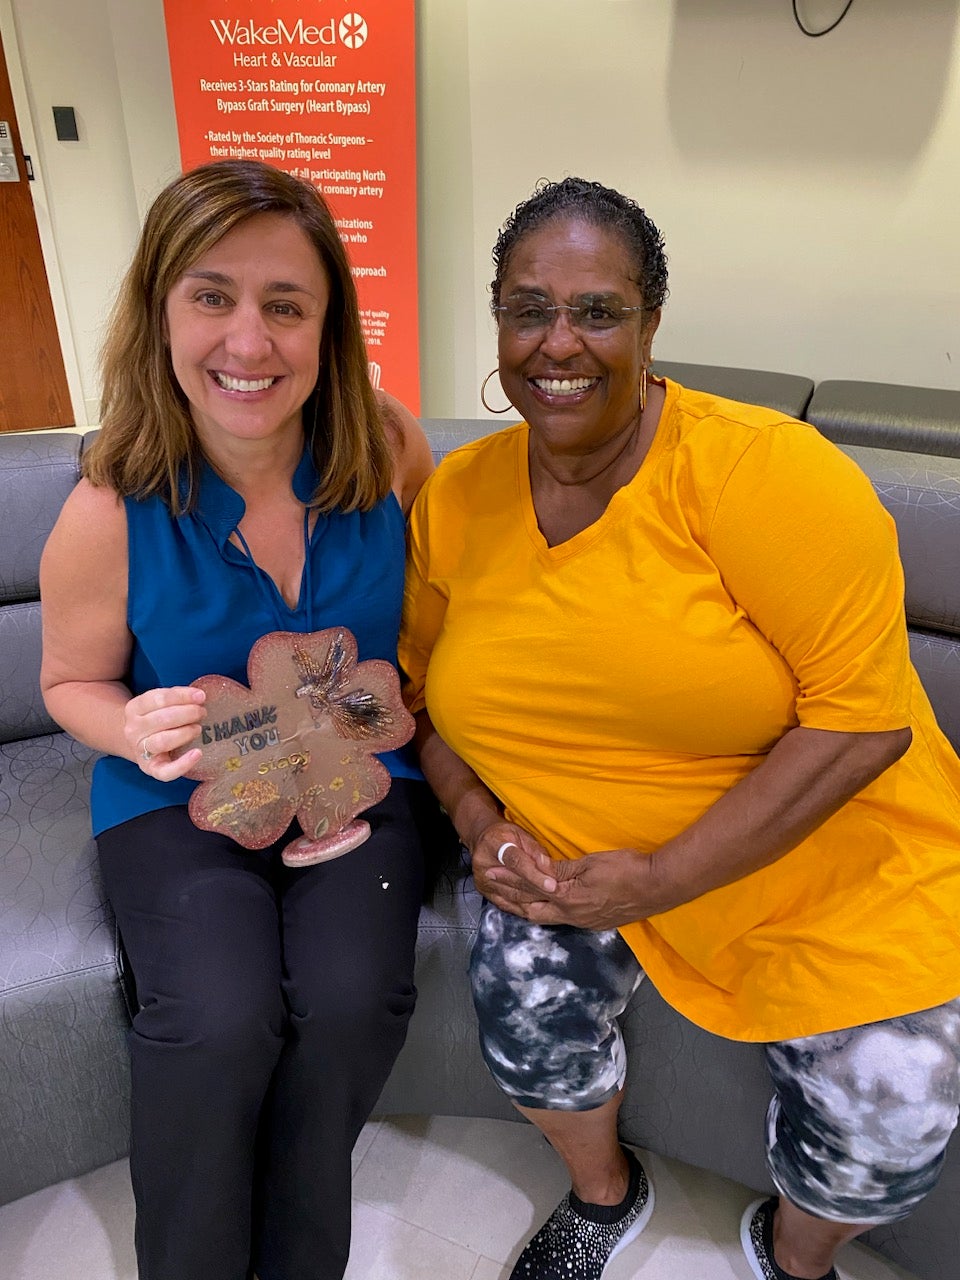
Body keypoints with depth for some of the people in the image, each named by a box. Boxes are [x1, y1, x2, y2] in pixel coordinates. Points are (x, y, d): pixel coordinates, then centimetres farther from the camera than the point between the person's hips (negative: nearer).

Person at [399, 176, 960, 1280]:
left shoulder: (759, 469, -20)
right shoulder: (457, 496, -5)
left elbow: (864, 718, -22)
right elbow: (427, 690, 8)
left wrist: (660, 879, -22)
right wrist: (480, 824, -10)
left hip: (833, 856, -2)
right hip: (570, 851, 3)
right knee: (522, 993, -18)